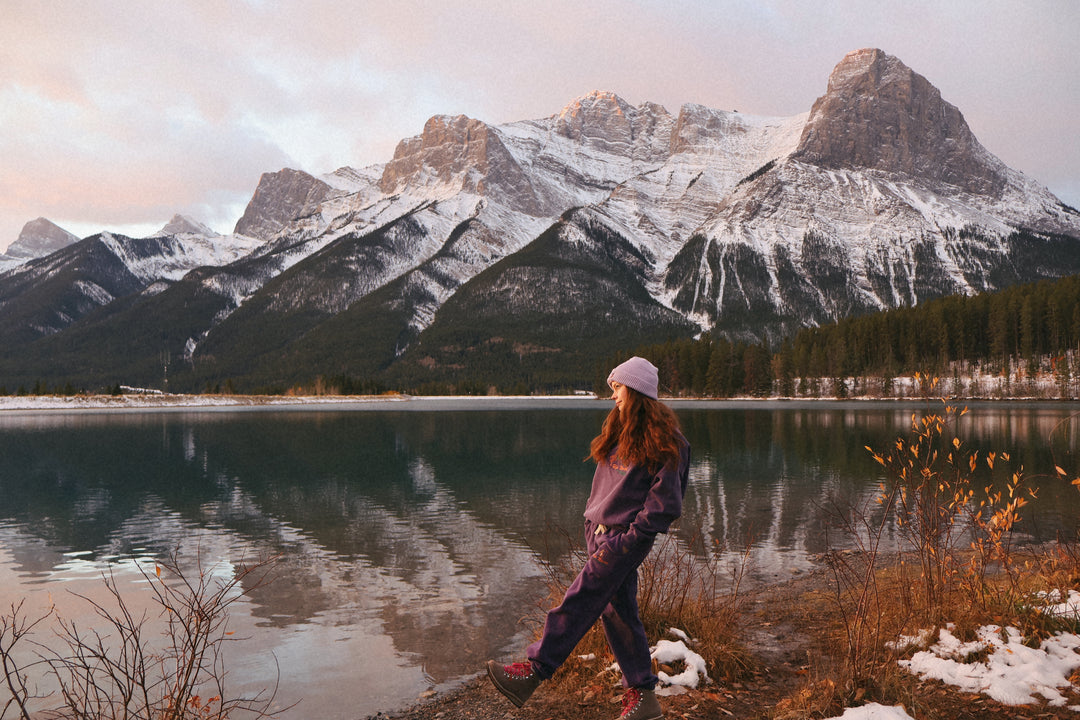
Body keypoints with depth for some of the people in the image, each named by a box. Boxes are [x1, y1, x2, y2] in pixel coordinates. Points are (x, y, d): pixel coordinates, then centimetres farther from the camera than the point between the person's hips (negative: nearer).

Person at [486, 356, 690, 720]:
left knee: (579, 602, -11)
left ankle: (533, 671, -5)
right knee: (618, 612, 9)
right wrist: (593, 518, 14)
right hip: (600, 532, 8)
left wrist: (631, 536, -17)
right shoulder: (620, 430, 15)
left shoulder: (665, 442, -12)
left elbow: (665, 503, -14)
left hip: (625, 538, -8)